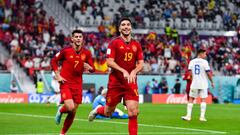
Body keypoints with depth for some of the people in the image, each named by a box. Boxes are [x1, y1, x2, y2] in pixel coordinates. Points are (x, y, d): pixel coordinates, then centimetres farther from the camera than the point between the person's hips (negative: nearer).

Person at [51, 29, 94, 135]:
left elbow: (92, 69, 9)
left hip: (78, 84, 4)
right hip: (66, 83, -4)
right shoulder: (66, 50, -6)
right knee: (70, 108, -22)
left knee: (73, 113, 5)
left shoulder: (86, 53, 3)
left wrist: (89, 67, -15)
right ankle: (60, 110, 14)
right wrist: (58, 75, -4)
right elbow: (53, 61, 4)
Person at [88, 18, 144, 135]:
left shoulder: (136, 45, 8)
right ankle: (97, 111, 43)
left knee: (133, 112, -11)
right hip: (115, 82, -2)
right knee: (108, 112, 9)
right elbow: (109, 62, -11)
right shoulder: (114, 43, -3)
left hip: (131, 82, 2)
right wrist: (123, 71, -22)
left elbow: (140, 64, 7)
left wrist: (134, 72, -14)